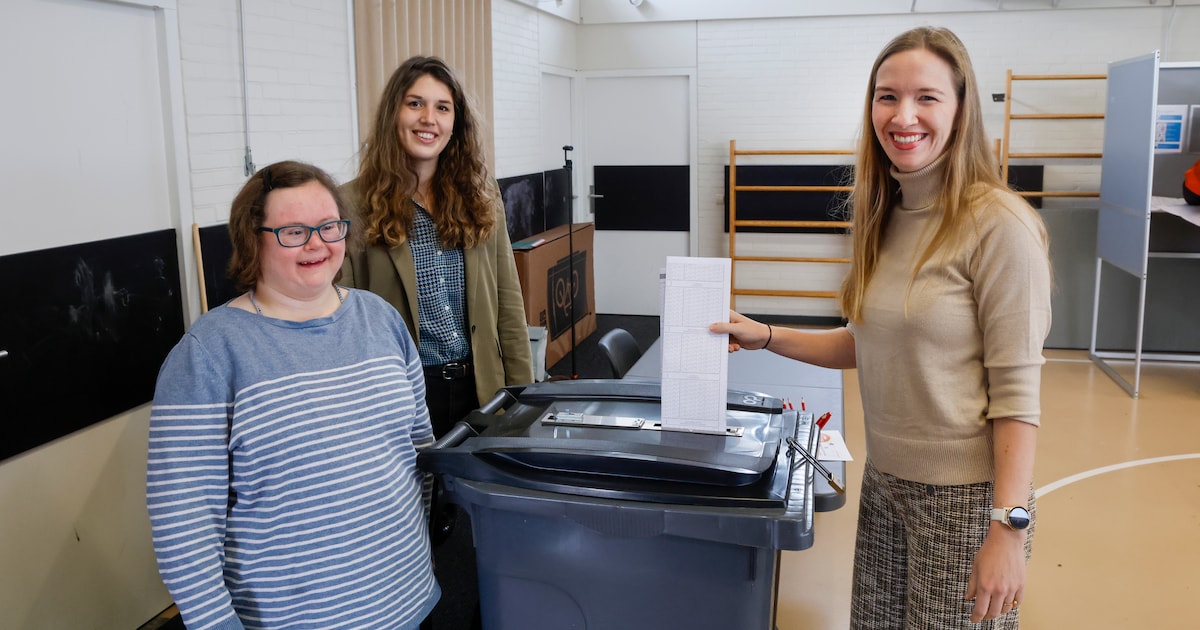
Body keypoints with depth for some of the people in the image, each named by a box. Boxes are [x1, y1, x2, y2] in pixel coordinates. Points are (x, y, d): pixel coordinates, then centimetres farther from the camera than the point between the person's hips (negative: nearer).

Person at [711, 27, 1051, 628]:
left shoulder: (999, 225, -16)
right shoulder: (884, 218, 5)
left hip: (964, 495, -6)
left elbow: (1016, 393, -17)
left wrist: (1009, 528, -19)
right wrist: (766, 337, 5)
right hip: (885, 481, 6)